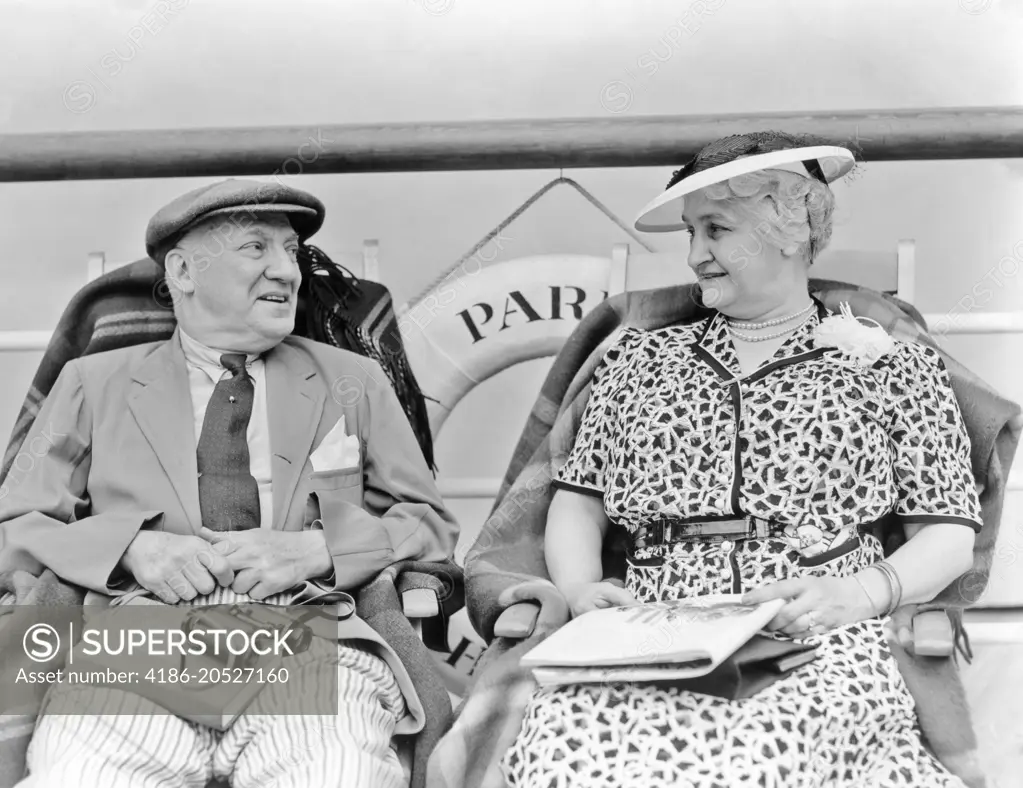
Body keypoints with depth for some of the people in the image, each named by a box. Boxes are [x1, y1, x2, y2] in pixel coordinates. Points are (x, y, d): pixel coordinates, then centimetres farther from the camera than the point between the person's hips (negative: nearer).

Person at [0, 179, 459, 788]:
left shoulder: (355, 384, 21)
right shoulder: (92, 385, 19)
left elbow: (432, 525, 16)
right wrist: (133, 547, -5)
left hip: (311, 646, 0)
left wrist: (313, 549, -2)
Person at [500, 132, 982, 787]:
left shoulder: (895, 368, 14)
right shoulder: (641, 359, 22)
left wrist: (864, 590, -11)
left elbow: (950, 536, 9)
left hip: (819, 653, -2)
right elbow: (578, 501, 21)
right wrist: (582, 589, -1)